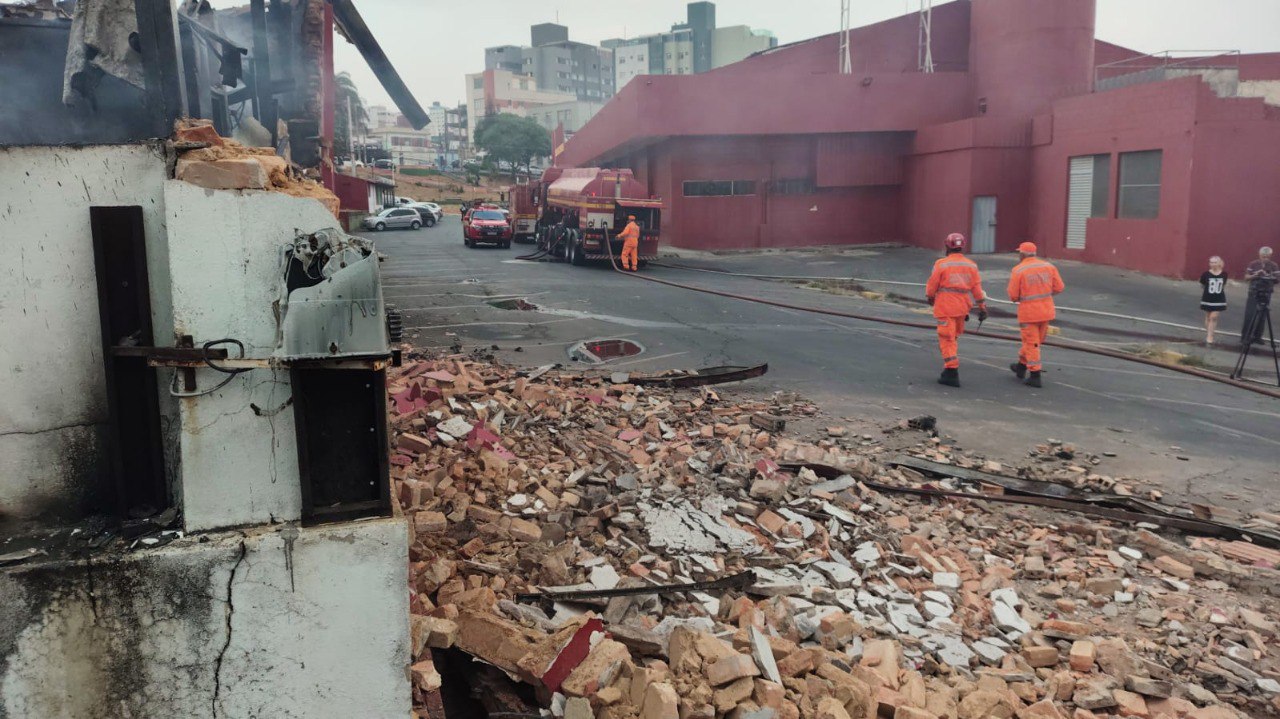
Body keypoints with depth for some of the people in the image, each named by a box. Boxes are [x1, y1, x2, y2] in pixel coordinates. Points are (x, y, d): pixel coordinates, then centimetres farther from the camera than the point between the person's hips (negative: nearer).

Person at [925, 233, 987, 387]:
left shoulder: (942, 264, -11)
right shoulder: (971, 265, 3)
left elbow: (932, 285, -6)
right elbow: (977, 288, 4)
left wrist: (930, 297, 15)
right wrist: (982, 308, 8)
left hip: (945, 307, -5)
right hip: (962, 308, 5)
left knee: (947, 340, -3)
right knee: (954, 336, 21)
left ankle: (952, 373, -7)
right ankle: (951, 366, 27)